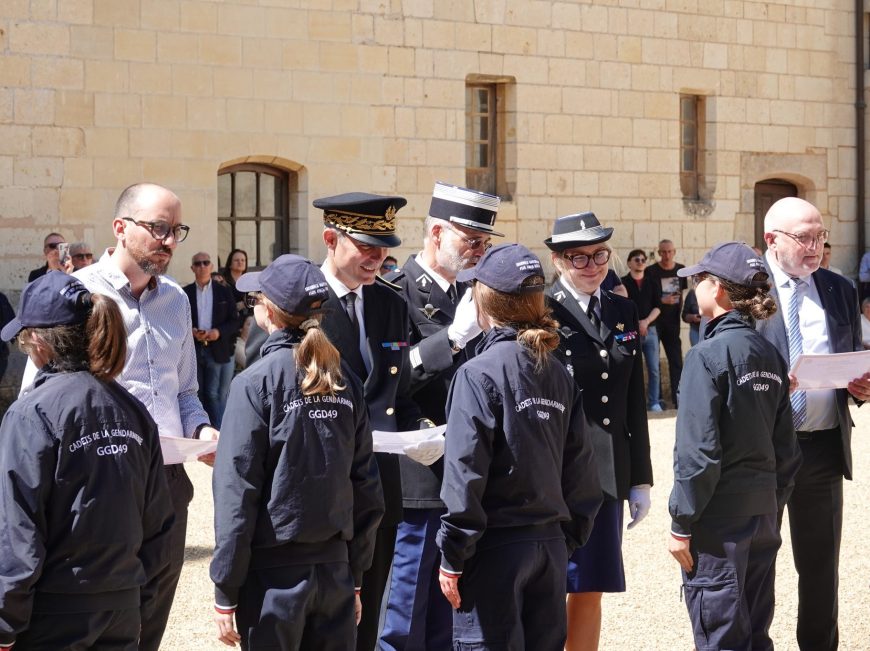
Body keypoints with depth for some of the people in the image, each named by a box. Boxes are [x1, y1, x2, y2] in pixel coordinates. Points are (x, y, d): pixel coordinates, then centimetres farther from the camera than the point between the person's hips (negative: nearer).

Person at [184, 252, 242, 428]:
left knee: (217, 394, -2)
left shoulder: (225, 292, 7)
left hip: (219, 351, -1)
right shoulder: (185, 293, 7)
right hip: (193, 349, 1)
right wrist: (192, 331, -14)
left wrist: (219, 332, -13)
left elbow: (236, 321, 3)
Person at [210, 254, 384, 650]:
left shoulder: (256, 382, -10)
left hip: (275, 573, -4)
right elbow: (366, 486, 7)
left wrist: (225, 593, -7)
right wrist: (355, 575, 15)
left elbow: (237, 491, -12)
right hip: (335, 569, 4)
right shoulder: (344, 380, 4)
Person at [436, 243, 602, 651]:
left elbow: (465, 472, -15)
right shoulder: (558, 374, 7)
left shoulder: (479, 373, -12)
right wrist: (570, 539, 15)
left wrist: (453, 558, -11)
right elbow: (580, 468, 8)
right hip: (551, 547, 6)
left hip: (496, 547, -6)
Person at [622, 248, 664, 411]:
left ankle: (654, 402, 8)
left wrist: (646, 321, -10)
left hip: (650, 330, 3)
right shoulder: (622, 283, 1)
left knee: (654, 369, 1)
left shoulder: (653, 284, 12)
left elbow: (657, 307, 6)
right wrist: (635, 323, -13)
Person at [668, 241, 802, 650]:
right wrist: (774, 502, 18)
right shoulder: (770, 355, 8)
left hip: (719, 521, -7)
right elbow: (786, 447, 10)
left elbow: (698, 451, -17)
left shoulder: (708, 355, -14)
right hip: (762, 514, 7)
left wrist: (681, 524, -12)